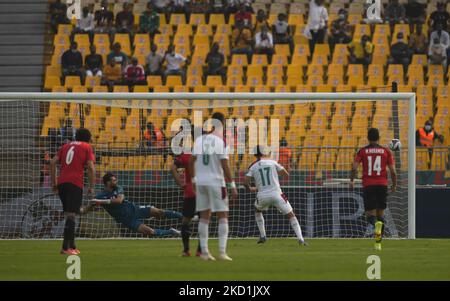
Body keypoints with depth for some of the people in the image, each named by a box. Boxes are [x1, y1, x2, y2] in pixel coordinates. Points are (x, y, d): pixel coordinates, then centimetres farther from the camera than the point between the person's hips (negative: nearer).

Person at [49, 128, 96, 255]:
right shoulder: (87, 147, 9)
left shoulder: (65, 146, 21)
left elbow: (53, 162, 10)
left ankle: (72, 245, 19)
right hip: (75, 184, -5)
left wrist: (54, 183, 13)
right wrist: (91, 186, 0)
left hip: (62, 183, 5)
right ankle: (66, 247, -19)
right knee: (71, 215, -10)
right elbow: (91, 167, -3)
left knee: (69, 214, 15)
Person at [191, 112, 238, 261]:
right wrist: (232, 185, -9)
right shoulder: (221, 141, -10)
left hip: (200, 182, 5)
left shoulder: (199, 140, 5)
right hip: (216, 181, -5)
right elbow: (225, 165, -13)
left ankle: (204, 251, 9)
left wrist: (193, 179, 22)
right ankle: (222, 252, -8)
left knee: (204, 216, 11)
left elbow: (193, 160, 9)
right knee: (223, 216, 2)